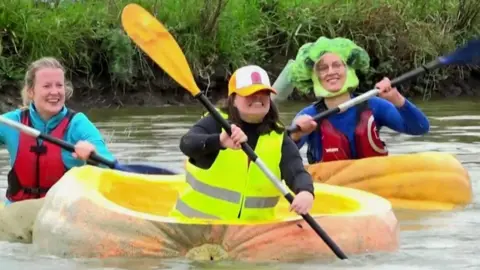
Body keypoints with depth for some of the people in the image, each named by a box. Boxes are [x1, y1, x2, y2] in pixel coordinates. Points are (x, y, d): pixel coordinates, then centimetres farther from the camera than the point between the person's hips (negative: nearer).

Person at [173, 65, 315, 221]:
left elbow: (297, 173, -11)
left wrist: (305, 192, -36)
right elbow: (187, 143, -22)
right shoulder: (217, 124, -4)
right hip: (199, 222, -3)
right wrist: (219, 141, -45)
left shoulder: (279, 139, 4)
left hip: (254, 227, 3)